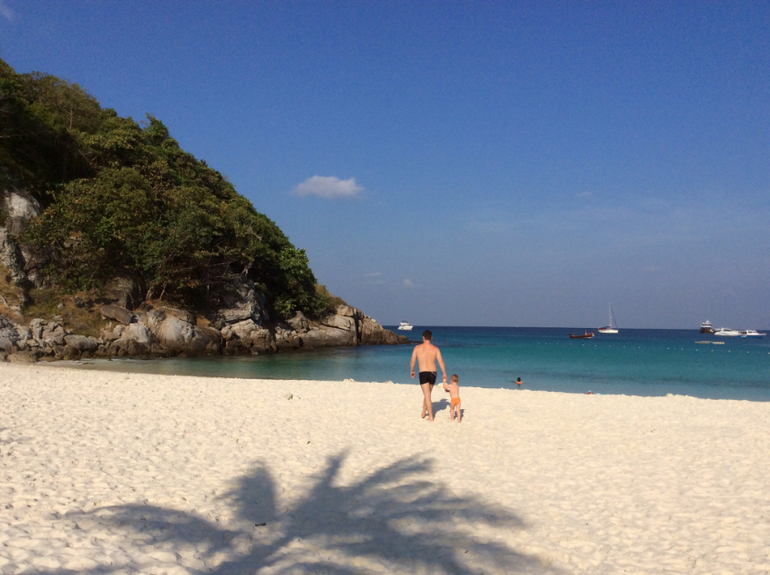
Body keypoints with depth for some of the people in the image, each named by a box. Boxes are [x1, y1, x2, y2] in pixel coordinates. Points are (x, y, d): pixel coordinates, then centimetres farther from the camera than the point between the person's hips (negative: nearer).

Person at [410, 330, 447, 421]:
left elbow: (412, 361, 3)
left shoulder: (417, 348, -2)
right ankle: (423, 412, 36)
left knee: (427, 395, -1)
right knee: (428, 393, 21)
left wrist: (412, 371, 19)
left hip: (423, 373, -3)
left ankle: (431, 417, -5)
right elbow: (441, 361, -5)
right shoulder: (435, 349, 1)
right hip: (433, 373, 3)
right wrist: (444, 374, 0)